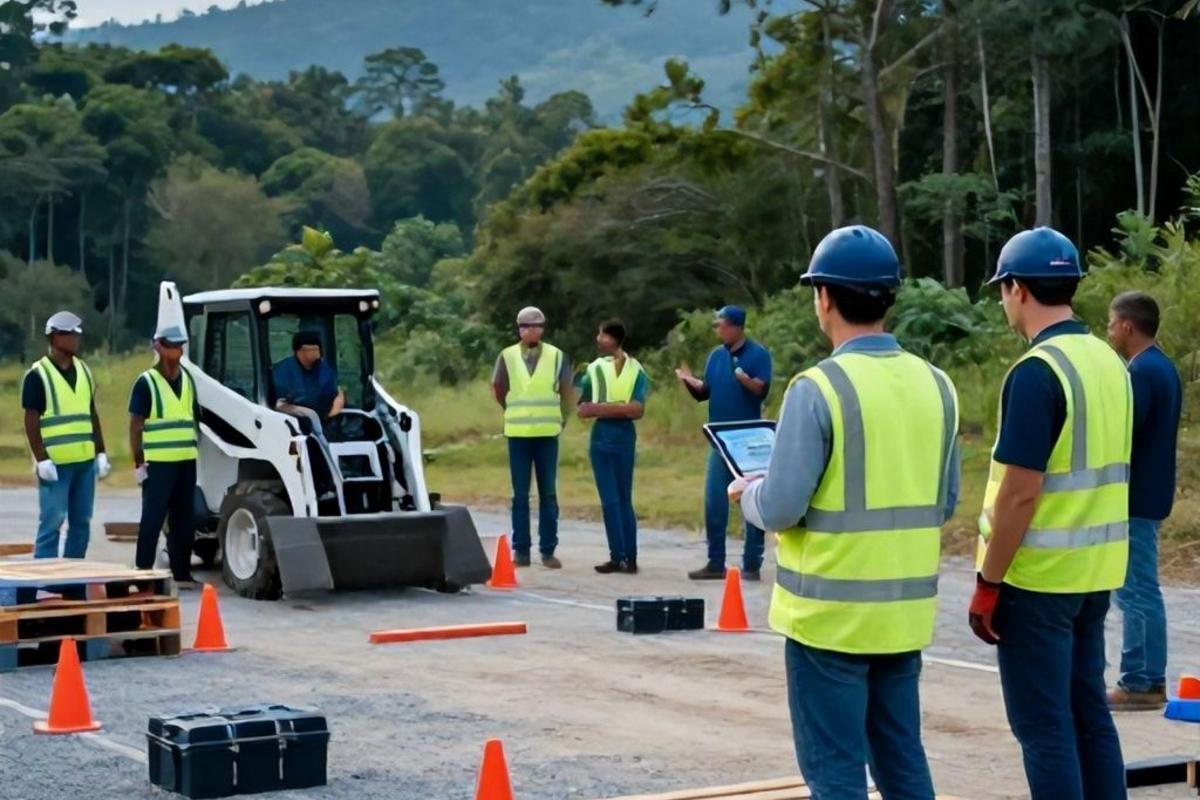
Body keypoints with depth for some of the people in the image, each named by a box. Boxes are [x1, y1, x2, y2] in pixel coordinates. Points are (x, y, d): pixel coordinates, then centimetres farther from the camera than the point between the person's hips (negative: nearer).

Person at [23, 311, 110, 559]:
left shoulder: (84, 370, 14)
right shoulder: (38, 375, -6)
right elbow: (31, 421, -9)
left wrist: (101, 453, 13)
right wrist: (42, 460, -15)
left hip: (85, 461, 6)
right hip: (56, 464, -6)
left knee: (81, 522, 9)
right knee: (52, 522, -7)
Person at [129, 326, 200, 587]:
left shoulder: (187, 379, 13)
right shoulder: (146, 382, -6)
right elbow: (135, 425, -8)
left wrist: (197, 451, 16)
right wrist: (138, 462, -12)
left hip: (186, 461, 6)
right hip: (158, 463, -6)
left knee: (184, 520, 9)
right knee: (153, 519, -4)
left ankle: (181, 572, 15)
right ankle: (143, 572, 1)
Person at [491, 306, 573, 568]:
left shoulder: (556, 356, 1)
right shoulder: (507, 356, 2)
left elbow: (566, 391, 10)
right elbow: (497, 389, 13)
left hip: (547, 434, 0)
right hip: (517, 433, 0)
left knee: (548, 494, 1)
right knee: (520, 495, 3)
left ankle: (548, 550, 5)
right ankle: (520, 549, 7)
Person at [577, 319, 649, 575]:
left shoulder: (594, 369, -5)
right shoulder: (637, 369, 5)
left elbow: (584, 410, -10)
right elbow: (637, 409, 0)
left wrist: (598, 408, 1)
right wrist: (619, 408, 1)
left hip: (602, 436, -4)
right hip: (626, 435, 4)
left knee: (610, 499, -1)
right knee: (624, 499, 9)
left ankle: (618, 557, -2)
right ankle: (630, 558, 9)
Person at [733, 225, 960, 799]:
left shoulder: (818, 388, -16)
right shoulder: (935, 384, 4)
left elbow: (780, 510, -15)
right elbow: (944, 504, 11)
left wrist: (746, 492, 6)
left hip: (832, 612, -6)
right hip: (906, 610, 6)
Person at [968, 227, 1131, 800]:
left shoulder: (1037, 371, -18)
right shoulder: (1109, 362, 8)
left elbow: (1020, 493, -20)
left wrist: (987, 584, -13)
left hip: (1039, 575, -8)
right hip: (1095, 570, 8)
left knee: (1044, 724, 0)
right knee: (1089, 712, 15)